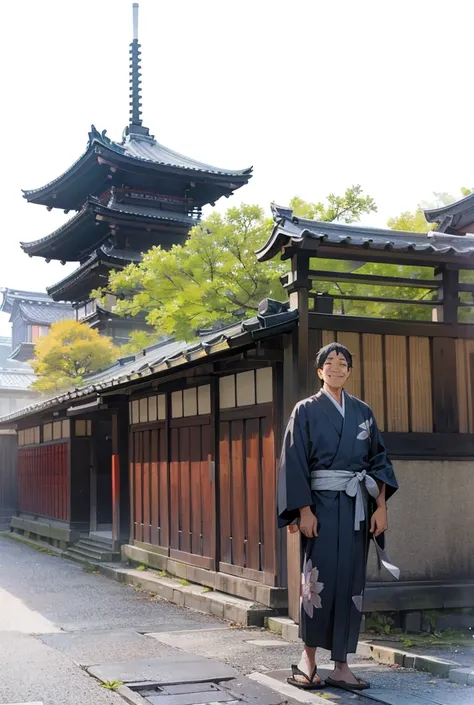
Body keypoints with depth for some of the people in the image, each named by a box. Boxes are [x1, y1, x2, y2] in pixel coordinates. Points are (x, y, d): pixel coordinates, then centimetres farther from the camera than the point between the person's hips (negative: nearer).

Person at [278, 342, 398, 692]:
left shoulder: (363, 411, 12)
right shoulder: (306, 411, 2)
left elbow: (379, 459, 11)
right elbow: (295, 463, -4)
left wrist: (381, 506, 0)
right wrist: (304, 510, -13)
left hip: (356, 506, 3)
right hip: (321, 503, -3)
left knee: (350, 582, 1)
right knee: (319, 579, -8)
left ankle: (341, 665, 6)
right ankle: (309, 658, 5)